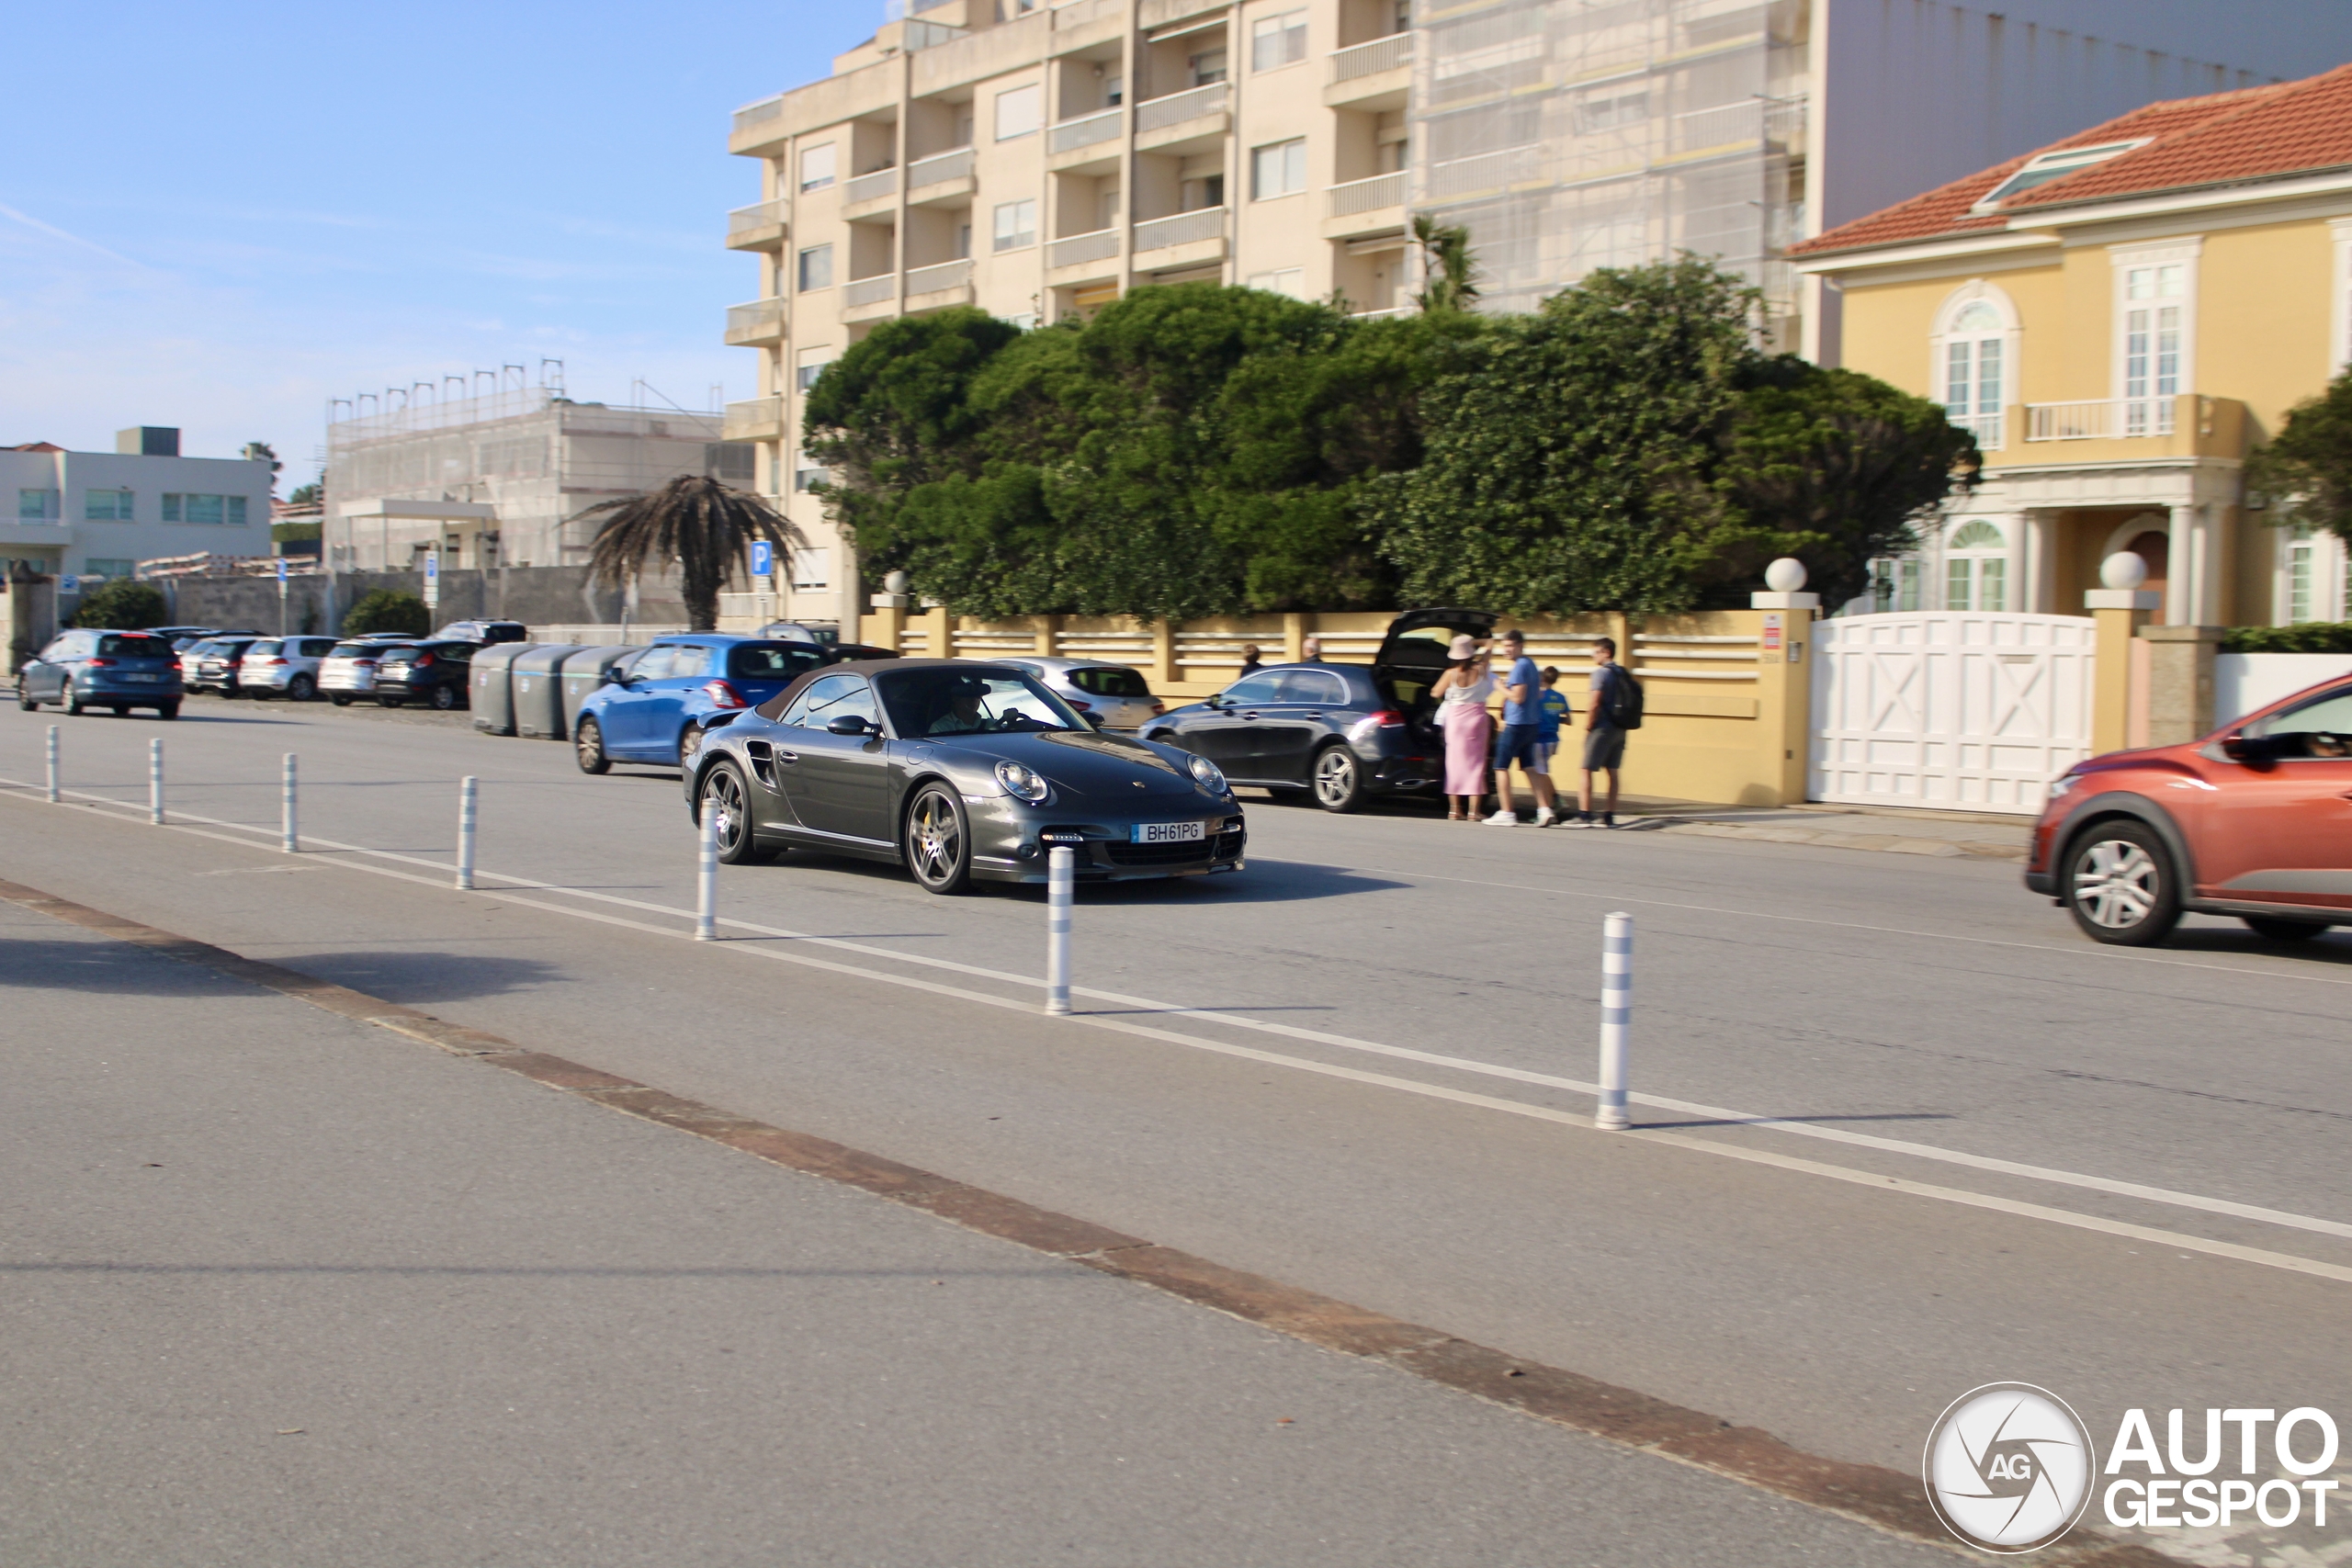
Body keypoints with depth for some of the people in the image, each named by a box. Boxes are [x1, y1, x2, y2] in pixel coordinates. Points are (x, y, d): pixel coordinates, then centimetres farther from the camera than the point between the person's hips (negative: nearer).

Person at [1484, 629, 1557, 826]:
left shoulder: (1520, 667, -15)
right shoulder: (1530, 664, 15)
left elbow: (1518, 697, -22)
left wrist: (1502, 688, -7)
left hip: (1516, 725, -9)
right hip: (1532, 724, 9)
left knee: (1501, 767, -2)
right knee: (1530, 767, 12)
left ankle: (1506, 813, -5)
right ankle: (1544, 809, 4)